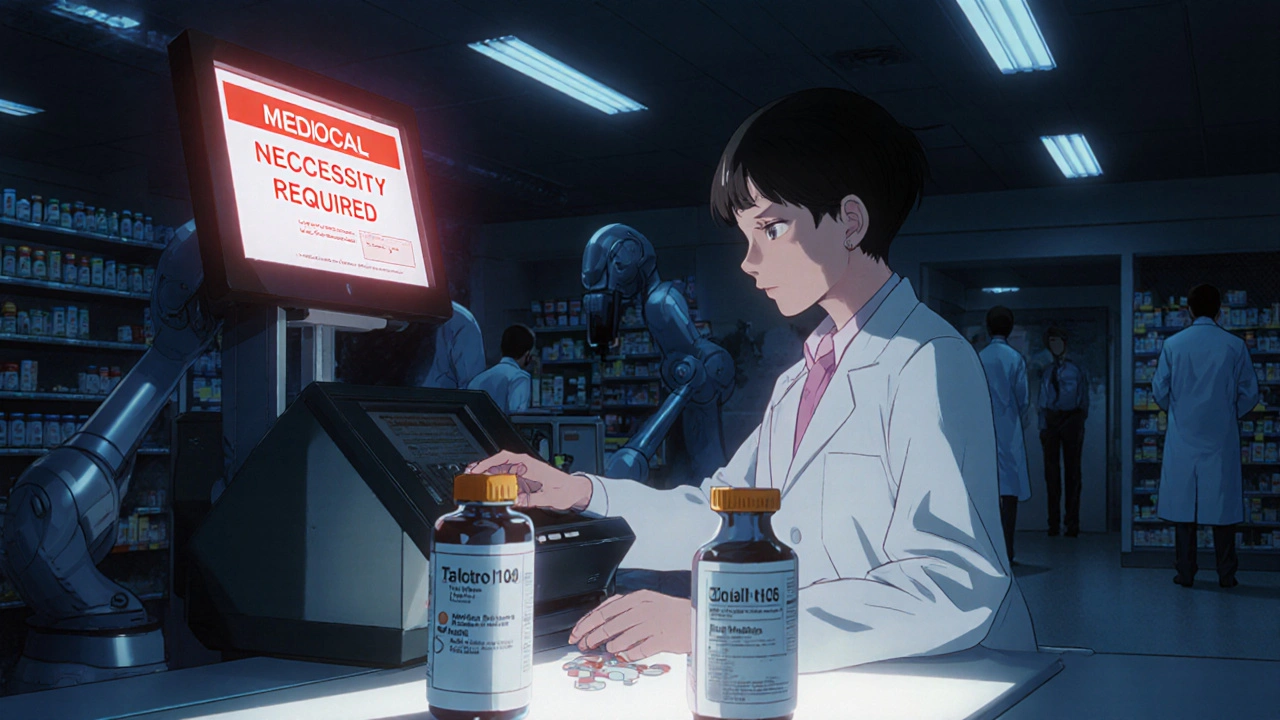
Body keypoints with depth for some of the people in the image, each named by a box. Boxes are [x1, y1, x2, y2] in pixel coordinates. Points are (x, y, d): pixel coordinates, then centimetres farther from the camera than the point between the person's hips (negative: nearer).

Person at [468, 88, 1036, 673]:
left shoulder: (930, 361, -13)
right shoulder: (800, 380, 16)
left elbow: (951, 590, -24)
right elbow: (726, 515, 20)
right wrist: (582, 495, 7)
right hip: (828, 683, 7)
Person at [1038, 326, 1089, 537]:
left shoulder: (1076, 370, 5)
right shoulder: (1047, 372, 13)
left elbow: (1084, 401, 4)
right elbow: (1042, 403, 12)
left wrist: (1080, 423, -5)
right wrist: (1043, 426, 3)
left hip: (1071, 419, -3)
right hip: (1051, 421, 3)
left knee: (1072, 470, 0)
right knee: (1051, 471, 3)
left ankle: (1072, 523, 4)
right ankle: (1054, 523, 8)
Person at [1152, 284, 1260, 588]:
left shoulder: (1173, 344, -4)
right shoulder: (1235, 346, -4)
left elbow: (1159, 391, 1)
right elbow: (1249, 393, 1)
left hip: (1183, 438, 0)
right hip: (1221, 438, 0)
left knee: (1183, 504, 6)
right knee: (1222, 504, 6)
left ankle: (1185, 572, 9)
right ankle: (1226, 574, 10)